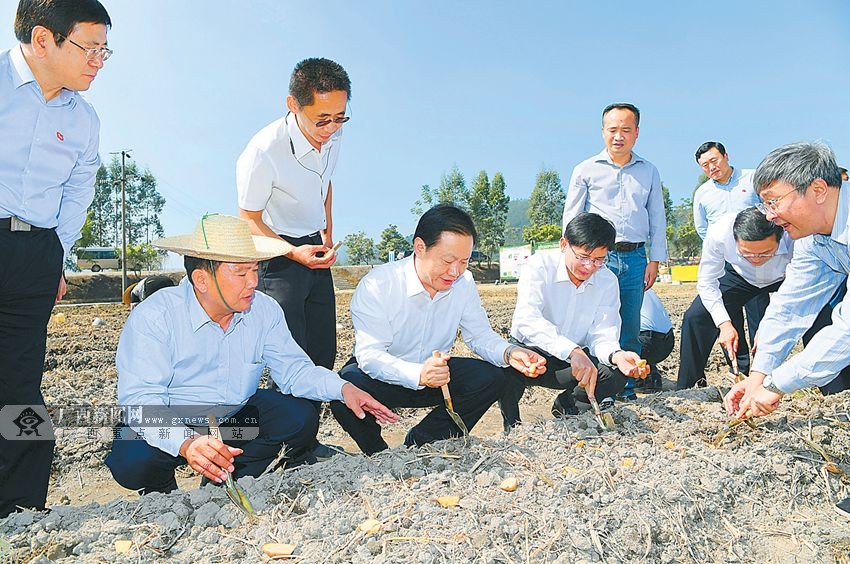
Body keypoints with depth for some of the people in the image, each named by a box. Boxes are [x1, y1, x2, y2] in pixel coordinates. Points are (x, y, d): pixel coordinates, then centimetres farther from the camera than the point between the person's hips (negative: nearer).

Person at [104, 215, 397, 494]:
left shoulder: (264, 310, -10)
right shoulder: (153, 317, -24)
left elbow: (293, 368, -7)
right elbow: (141, 398, -31)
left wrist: (343, 389, -26)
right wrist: (186, 442, -51)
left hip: (237, 416, 4)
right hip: (170, 424, -3)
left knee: (300, 416, -16)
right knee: (132, 460, -32)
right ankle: (164, 493, 7)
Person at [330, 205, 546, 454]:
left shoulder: (464, 283, -8)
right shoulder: (376, 285, -24)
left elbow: (480, 334, -1)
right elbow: (369, 354, -30)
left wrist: (509, 352, -25)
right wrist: (418, 375, -48)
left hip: (435, 374, 4)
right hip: (382, 376, -4)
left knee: (491, 378, -17)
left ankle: (419, 443, -3)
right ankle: (379, 455, -2)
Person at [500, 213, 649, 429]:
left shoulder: (608, 281, -5)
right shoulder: (539, 265, -18)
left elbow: (603, 335, -9)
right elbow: (526, 320, -35)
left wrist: (616, 354, -35)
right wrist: (573, 351, -49)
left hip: (575, 361, 4)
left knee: (616, 374, -24)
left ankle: (566, 403, 11)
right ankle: (512, 425, -4)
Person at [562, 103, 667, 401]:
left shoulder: (649, 171, 15)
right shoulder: (586, 170, 7)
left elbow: (657, 219, 16)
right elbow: (571, 218, 7)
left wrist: (655, 260, 8)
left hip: (635, 258, 3)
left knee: (630, 329, 5)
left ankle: (627, 390, 16)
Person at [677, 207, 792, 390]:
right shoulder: (718, 234, -38)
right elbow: (707, 282, -21)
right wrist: (724, 323, -30)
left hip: (786, 278, -1)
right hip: (740, 275, 1)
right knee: (695, 316, -12)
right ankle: (686, 390, -1)